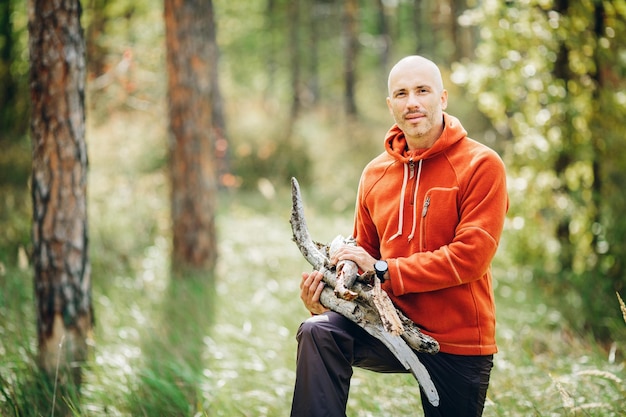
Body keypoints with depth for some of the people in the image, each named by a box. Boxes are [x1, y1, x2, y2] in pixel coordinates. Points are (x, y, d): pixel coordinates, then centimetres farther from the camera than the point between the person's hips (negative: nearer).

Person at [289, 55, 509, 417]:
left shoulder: (481, 165, -9)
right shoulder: (375, 174, 8)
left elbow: (471, 256, -18)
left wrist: (384, 270, -19)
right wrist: (330, 289, -7)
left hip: (459, 343, -3)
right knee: (319, 332, -24)